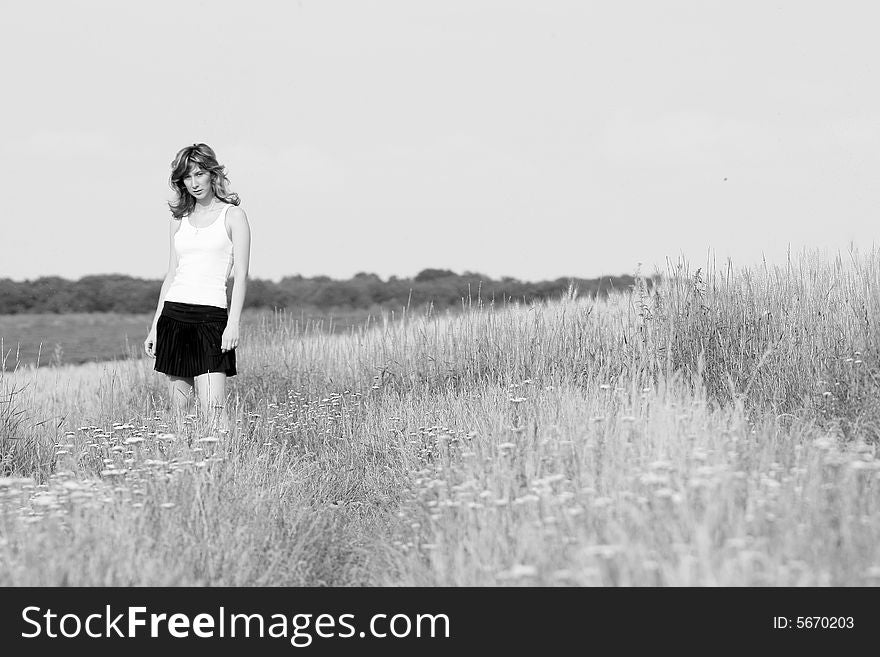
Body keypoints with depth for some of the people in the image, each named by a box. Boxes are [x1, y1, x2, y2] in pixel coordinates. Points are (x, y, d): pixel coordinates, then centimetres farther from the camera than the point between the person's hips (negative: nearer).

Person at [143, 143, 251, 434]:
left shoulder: (232, 214, 2)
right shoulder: (179, 219, 14)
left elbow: (241, 275, -4)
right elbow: (172, 274, 16)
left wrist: (233, 323, -14)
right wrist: (155, 327, 12)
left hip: (211, 316, -5)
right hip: (174, 314, 5)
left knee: (213, 409, -14)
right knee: (179, 408, 3)